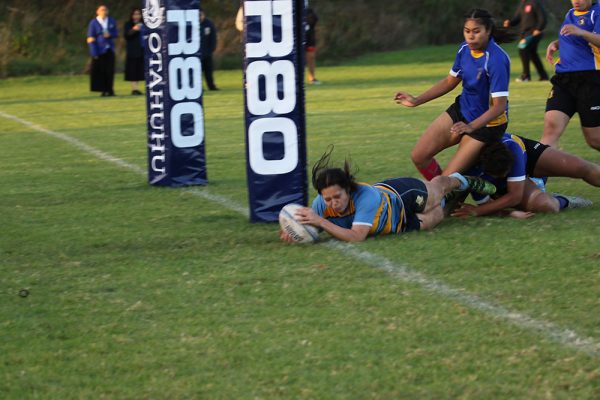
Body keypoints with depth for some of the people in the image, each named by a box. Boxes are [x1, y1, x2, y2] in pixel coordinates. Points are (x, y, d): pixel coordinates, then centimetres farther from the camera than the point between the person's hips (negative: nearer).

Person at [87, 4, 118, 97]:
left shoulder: (111, 21, 8)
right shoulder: (93, 23, -2)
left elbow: (116, 33, 13)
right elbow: (91, 39, -4)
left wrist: (110, 35, -11)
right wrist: (94, 53, -12)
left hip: (109, 50, 3)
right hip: (99, 50, -3)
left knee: (110, 71, -1)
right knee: (100, 71, -5)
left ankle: (109, 89, 7)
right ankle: (104, 90, 3)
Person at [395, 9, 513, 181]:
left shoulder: (496, 60, -29)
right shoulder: (465, 49, -6)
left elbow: (499, 105, -30)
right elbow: (450, 81, 11)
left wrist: (471, 126, -41)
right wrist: (417, 100, 6)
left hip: (487, 122, -8)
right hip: (461, 109, 8)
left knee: (448, 178, -12)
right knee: (419, 156, 4)